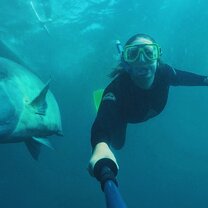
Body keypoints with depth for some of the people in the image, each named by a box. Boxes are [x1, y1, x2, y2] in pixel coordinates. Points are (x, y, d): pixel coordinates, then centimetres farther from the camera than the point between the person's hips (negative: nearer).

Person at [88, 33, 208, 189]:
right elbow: (103, 122, -68)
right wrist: (101, 146, -89)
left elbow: (183, 77, -14)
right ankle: (104, 96, 34)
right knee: (117, 143, 21)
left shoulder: (163, 72, -39)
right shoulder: (118, 87, -52)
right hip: (122, 112, -4)